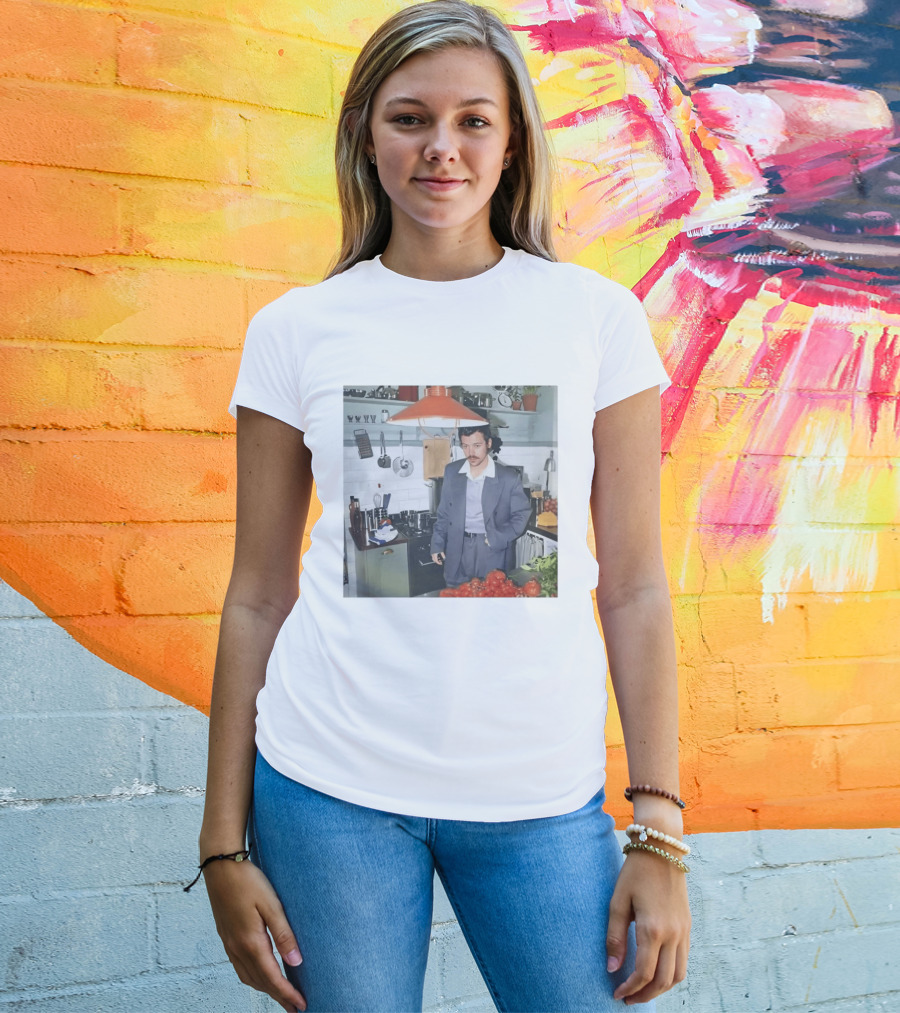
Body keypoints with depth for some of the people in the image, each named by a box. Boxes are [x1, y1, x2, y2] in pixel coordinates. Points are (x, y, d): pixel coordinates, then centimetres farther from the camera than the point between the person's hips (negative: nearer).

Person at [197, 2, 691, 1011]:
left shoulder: (597, 315, 1)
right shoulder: (296, 330, 2)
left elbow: (636, 588, 1)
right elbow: (255, 597, 4)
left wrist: (660, 834, -2)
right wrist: (224, 844, 4)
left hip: (542, 796, 1)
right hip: (328, 789, 0)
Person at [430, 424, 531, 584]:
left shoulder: (508, 477, -8)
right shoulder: (451, 471, 2)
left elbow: (522, 514, 0)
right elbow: (444, 513, 10)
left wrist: (498, 538, -11)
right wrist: (437, 544, 8)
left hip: (492, 552, -2)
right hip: (457, 550, 3)